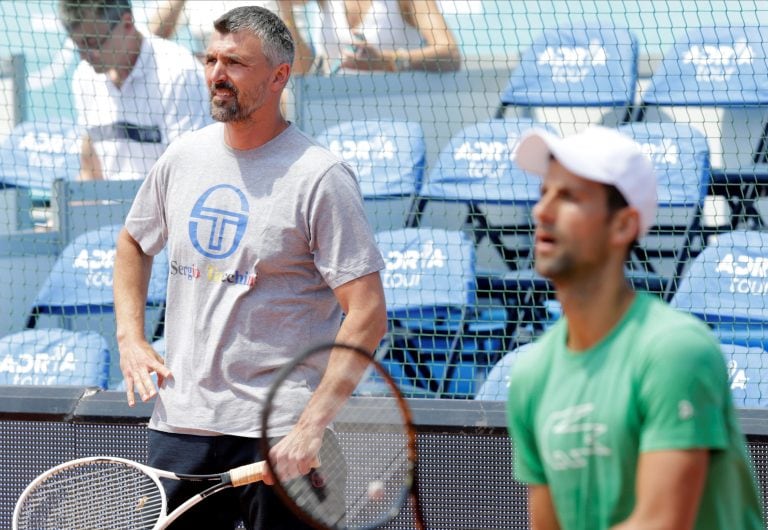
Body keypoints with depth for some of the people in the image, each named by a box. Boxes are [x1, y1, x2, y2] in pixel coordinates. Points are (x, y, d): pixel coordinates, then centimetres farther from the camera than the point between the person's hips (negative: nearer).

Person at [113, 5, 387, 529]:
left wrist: (312, 425, -21)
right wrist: (131, 338, 10)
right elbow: (133, 244, 27)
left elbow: (367, 314, -14)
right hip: (180, 423, 5)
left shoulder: (319, 176, -10)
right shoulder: (184, 157, 8)